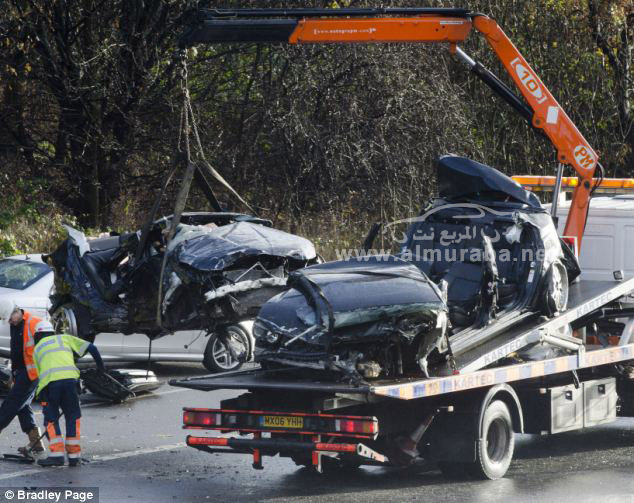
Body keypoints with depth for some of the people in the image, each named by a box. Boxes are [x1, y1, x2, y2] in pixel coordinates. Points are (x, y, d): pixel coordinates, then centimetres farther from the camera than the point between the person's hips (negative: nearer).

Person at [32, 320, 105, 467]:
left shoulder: (37, 349, 29)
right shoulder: (64, 338, 29)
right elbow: (91, 348, 21)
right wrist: (101, 367, 33)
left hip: (49, 383, 0)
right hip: (69, 377, 0)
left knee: (51, 419, 12)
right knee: (73, 416, 15)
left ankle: (57, 454, -1)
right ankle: (74, 455, 11)